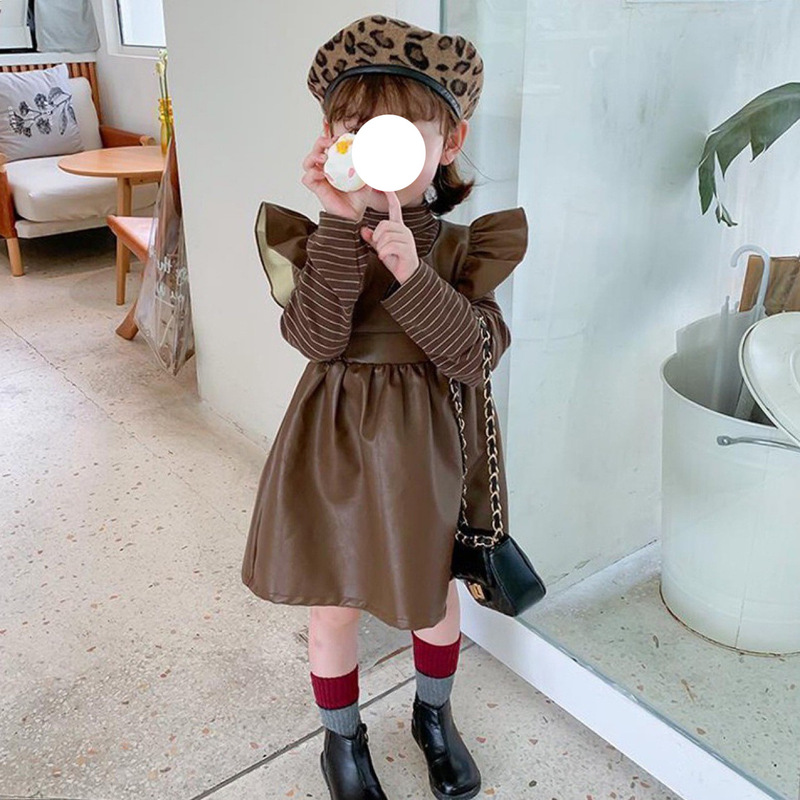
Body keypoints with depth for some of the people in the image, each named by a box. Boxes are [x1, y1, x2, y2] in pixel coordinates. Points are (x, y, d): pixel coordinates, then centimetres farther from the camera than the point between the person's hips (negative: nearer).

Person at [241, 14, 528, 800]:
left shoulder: (463, 247, -7)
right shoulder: (313, 239, -8)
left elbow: (475, 354, -18)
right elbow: (319, 339, -23)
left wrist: (411, 272, -31)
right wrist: (343, 224, -30)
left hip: (430, 445, 1)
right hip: (337, 440, 0)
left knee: (435, 594, 20)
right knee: (334, 607, 14)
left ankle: (433, 715, 51)